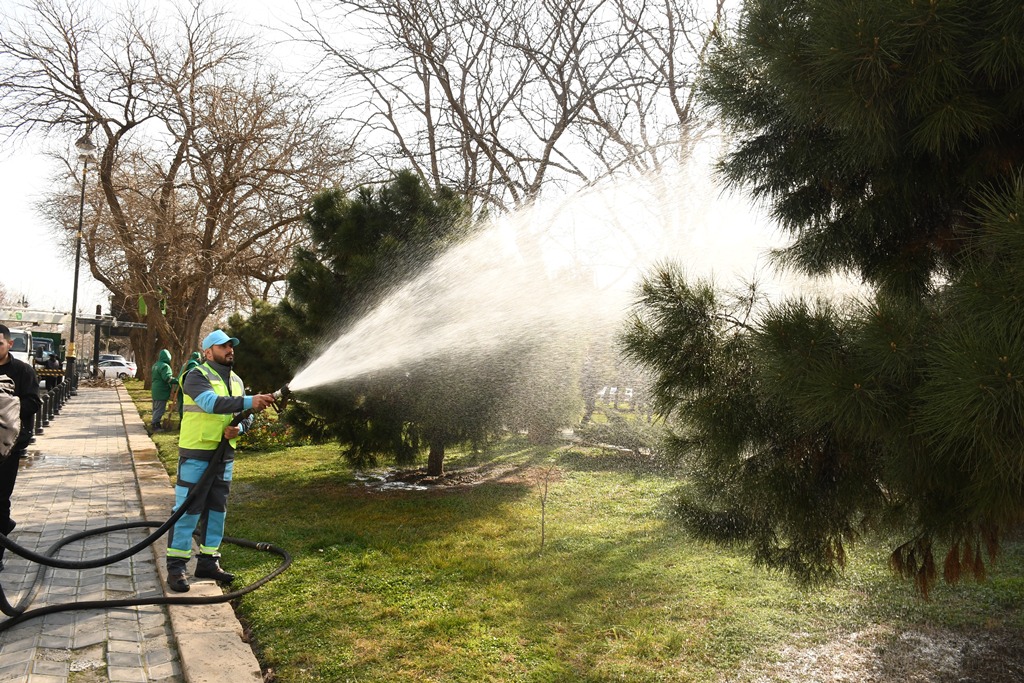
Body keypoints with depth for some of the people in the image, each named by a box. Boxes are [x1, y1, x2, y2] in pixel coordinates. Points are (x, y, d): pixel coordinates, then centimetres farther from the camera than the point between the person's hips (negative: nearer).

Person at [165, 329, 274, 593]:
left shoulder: (236, 381, 13)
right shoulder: (196, 376, -10)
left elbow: (247, 416, 15)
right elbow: (211, 402, -29)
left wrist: (238, 428, -8)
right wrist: (249, 401, -38)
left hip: (224, 455, 7)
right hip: (196, 454, -7)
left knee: (217, 509, 12)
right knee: (187, 509, -5)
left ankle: (208, 561, 23)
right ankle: (176, 567, 3)